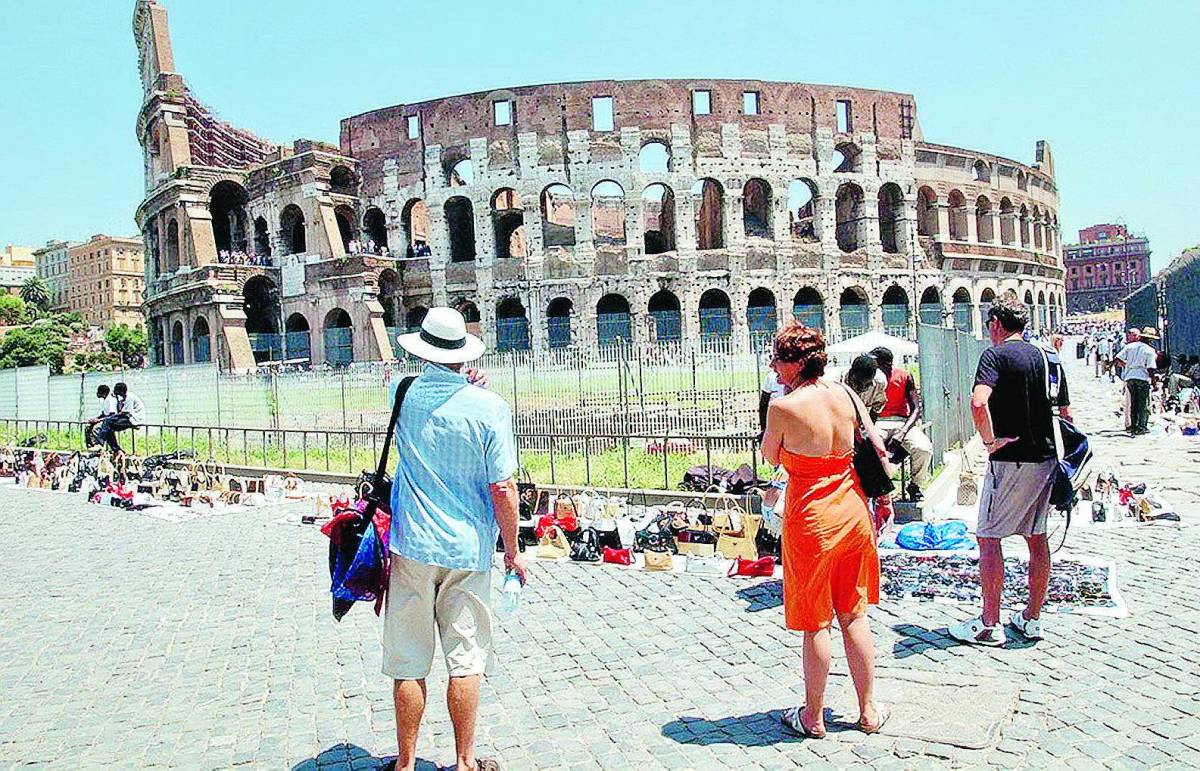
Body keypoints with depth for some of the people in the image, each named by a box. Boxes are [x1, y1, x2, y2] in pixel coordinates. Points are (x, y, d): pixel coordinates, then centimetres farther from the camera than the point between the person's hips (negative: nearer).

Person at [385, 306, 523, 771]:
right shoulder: (488, 407, -10)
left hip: (412, 546, 2)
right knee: (465, 659, 10)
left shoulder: (405, 396, -1)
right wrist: (512, 552, 0)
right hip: (467, 549, -1)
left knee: (408, 662, 10)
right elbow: (502, 489, -10)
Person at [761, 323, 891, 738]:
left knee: (815, 623, 8)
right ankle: (868, 711, 28)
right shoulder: (845, 394, 0)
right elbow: (878, 447, 4)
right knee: (854, 615, 18)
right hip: (853, 512, 6)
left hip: (810, 518, -5)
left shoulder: (783, 406, -16)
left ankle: (813, 717, 22)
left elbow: (770, 458, -1)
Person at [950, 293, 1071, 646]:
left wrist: (990, 441, -18)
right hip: (1046, 458, 7)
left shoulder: (996, 355, -11)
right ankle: (1032, 618, 23)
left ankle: (989, 625, 3)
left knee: (988, 537, 1)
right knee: (1037, 537, 14)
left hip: (1010, 459, -7)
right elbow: (1066, 414, 16)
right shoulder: (1048, 357, 11)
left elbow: (978, 403, -29)